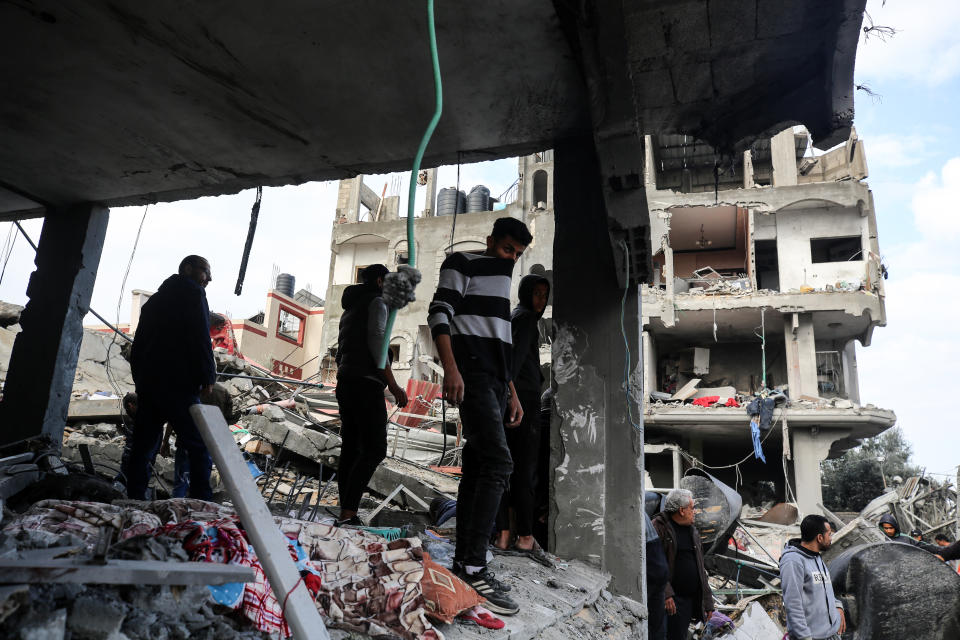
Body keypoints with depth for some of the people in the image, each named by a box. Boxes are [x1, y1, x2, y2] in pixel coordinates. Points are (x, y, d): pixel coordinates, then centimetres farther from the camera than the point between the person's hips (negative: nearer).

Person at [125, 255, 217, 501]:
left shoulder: (154, 299, 24)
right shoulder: (192, 293, -1)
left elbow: (138, 343, 20)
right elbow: (200, 338, -12)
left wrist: (139, 378, 18)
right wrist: (207, 376, -9)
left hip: (147, 381, 8)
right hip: (177, 384, -8)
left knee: (143, 445, 9)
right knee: (199, 445, -5)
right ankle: (202, 505, -9)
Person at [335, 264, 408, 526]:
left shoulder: (349, 310, 26)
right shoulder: (377, 302, -1)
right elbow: (376, 342, -15)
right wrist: (393, 384, -16)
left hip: (345, 385, 9)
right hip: (366, 383, -9)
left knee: (351, 449, 5)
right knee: (375, 449, -13)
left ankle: (347, 515, 2)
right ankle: (348, 512, -22)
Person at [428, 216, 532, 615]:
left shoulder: (501, 282, 28)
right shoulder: (463, 263, 3)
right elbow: (439, 313, -10)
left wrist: (511, 393, 21)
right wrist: (450, 368, -22)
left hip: (494, 383, 9)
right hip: (471, 375, -8)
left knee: (475, 469, 7)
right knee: (499, 463, -18)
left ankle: (464, 559, 12)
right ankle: (475, 564, -16)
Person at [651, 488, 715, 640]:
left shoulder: (692, 531, 16)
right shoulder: (659, 527, -9)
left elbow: (700, 569, 19)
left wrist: (708, 602, 16)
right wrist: (666, 594, -22)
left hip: (692, 599, 7)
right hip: (671, 599, -7)